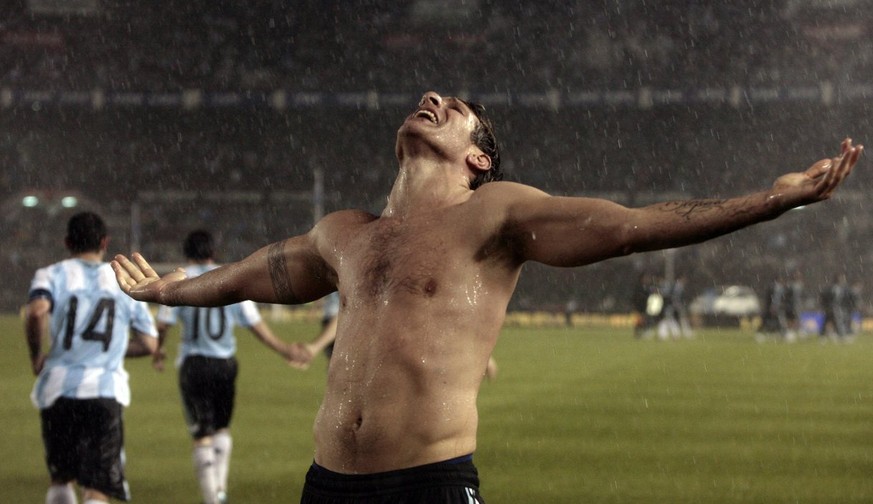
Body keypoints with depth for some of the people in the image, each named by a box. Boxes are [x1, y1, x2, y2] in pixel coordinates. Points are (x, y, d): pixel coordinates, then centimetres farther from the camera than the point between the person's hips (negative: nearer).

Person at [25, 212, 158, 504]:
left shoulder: (53, 275, 4)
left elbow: (37, 311, -19)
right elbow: (149, 344, 11)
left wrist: (36, 355, -4)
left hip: (58, 389, 0)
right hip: (106, 391, 0)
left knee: (60, 478, 21)